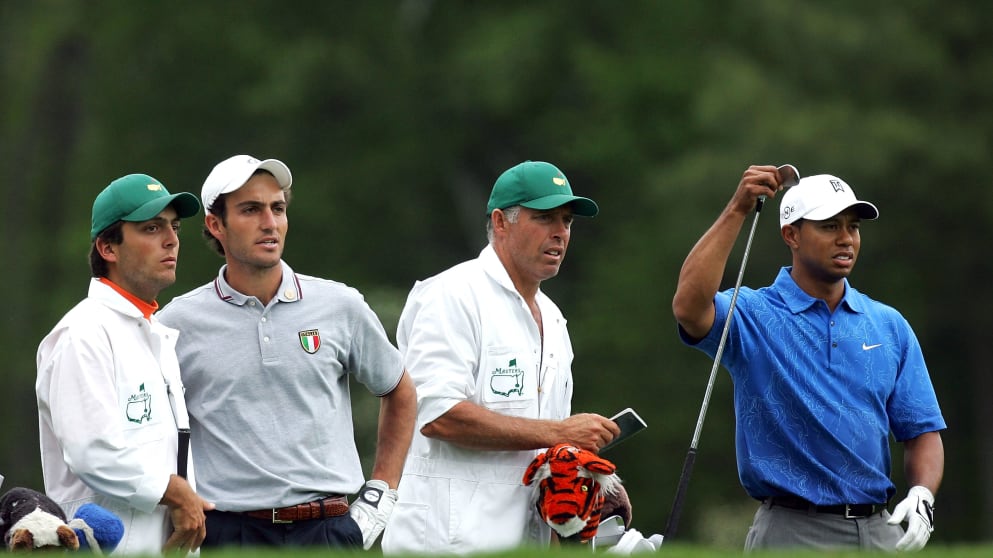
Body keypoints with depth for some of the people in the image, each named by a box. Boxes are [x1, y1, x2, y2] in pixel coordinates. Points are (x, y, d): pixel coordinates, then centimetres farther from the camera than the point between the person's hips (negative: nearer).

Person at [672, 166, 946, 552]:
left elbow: (922, 431, 11)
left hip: (880, 533, 4)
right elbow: (689, 307, -24)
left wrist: (922, 495, -10)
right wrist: (737, 211, -22)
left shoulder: (890, 326, 12)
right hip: (792, 533, -4)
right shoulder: (753, 317, -1)